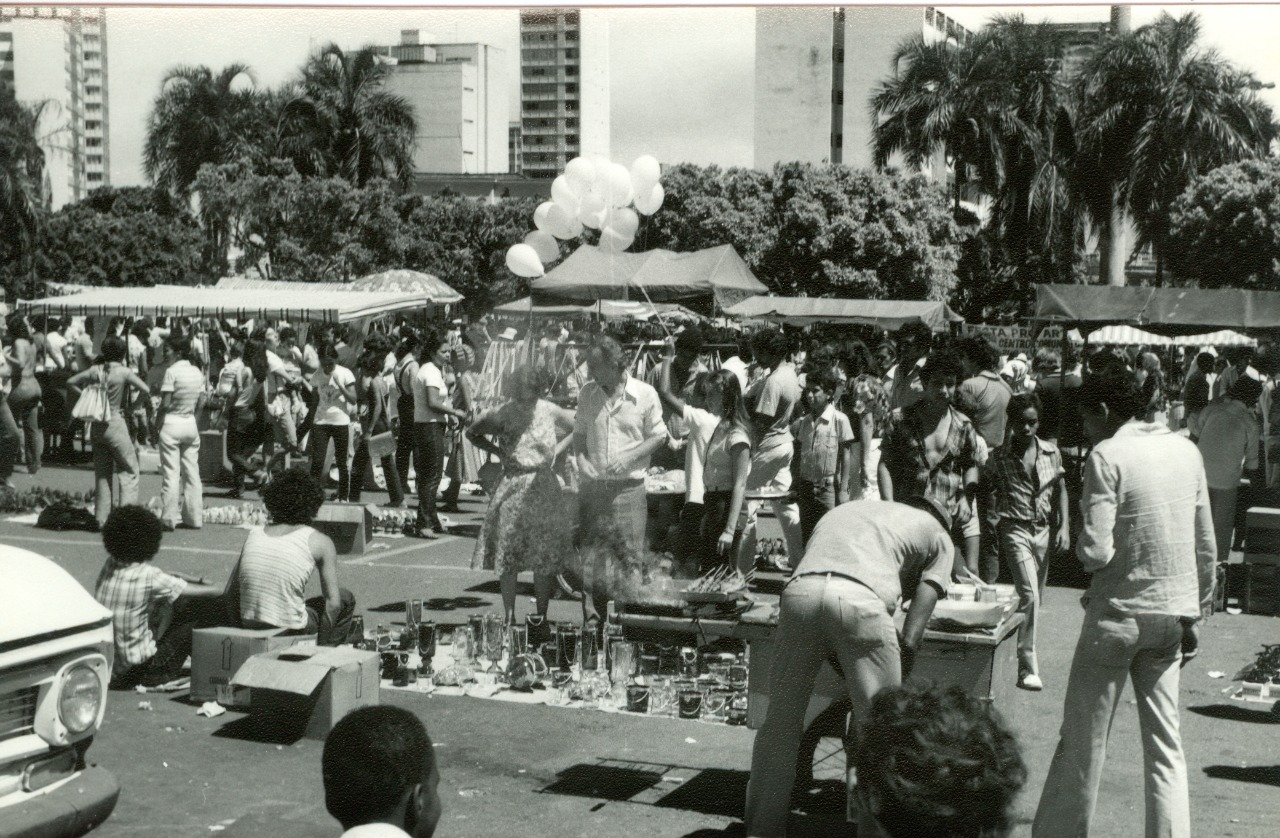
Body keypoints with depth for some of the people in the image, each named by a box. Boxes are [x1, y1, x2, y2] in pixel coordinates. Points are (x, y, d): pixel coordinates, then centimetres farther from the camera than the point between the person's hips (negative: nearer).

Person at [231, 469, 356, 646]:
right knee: (345, 598, 23)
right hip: (291, 626, -5)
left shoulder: (253, 534, 9)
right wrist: (321, 646, 7)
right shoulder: (319, 542, -2)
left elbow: (230, 593, 9)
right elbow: (332, 602, -4)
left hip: (249, 625, 5)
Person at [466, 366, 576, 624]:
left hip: (543, 488, 0)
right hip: (512, 488, 0)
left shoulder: (549, 412, -4)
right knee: (507, 557, 1)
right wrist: (498, 451, -4)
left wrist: (557, 450, -2)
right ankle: (509, 618, 10)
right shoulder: (502, 416, -5)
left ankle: (541, 617, 13)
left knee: (544, 558, 2)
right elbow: (472, 433, 8)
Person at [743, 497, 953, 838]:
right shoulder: (937, 533, 28)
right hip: (861, 598, -4)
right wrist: (900, 670, 18)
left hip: (800, 589, 4)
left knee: (781, 721, 15)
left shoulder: (843, 510, 41)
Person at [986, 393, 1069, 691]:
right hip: (1016, 529, -4)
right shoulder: (999, 457, -1)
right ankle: (1028, 667, -15)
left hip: (1044, 530, 4)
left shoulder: (1051, 452, 7)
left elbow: (1061, 491, 9)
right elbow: (990, 494, 4)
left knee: (1036, 596, 10)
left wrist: (1064, 527, 0)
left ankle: (1026, 652, 28)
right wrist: (994, 523, -9)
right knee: (1029, 594, -15)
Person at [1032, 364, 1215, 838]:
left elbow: (1097, 550, -20)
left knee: (1082, 742, 6)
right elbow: (1206, 545, 10)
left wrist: (1081, 548, 3)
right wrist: (1195, 615, 18)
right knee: (1165, 744, 12)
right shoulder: (1186, 451, 6)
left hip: (1119, 613, -5)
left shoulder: (1107, 456, -12)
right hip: (1174, 612, 5)